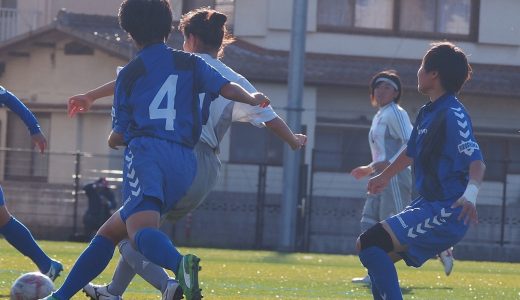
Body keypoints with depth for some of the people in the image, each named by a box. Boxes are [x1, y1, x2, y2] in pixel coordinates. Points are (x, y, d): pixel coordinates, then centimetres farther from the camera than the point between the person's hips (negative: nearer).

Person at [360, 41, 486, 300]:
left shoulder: (453, 114, -17)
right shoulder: (427, 113, 13)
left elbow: (476, 162, -27)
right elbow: (412, 151, 32)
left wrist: (470, 194, -47)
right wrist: (385, 176, 49)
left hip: (446, 212, -10)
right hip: (428, 205, 10)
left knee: (369, 244, -20)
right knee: (374, 253, 13)